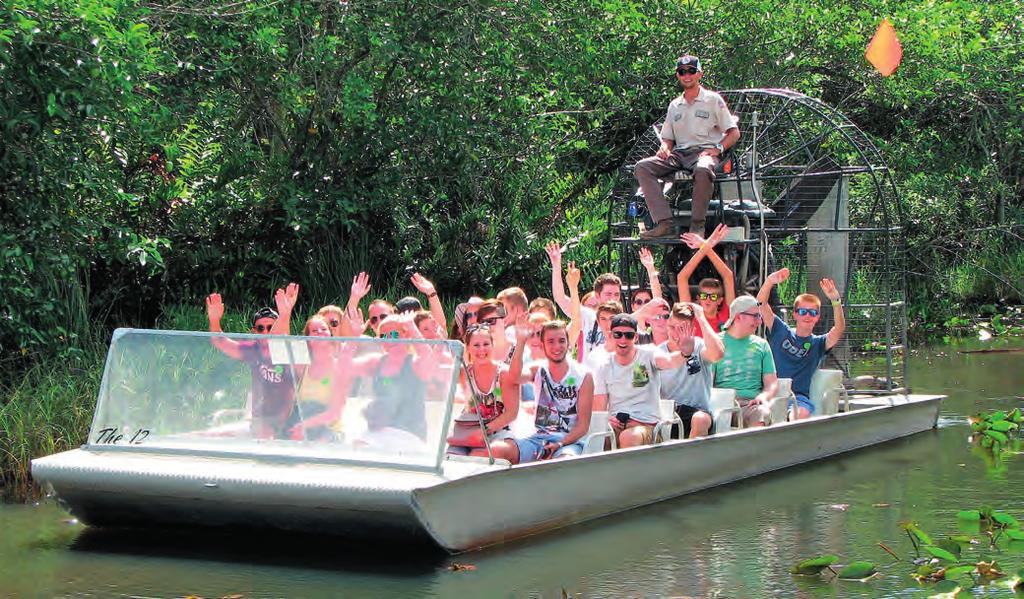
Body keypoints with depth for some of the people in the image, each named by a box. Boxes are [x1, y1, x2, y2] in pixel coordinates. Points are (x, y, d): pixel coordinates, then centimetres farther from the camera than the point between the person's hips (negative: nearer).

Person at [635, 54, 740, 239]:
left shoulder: (713, 100, 8)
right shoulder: (674, 106, 23)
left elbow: (734, 132, 6)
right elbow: (667, 137, 24)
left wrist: (717, 149, -12)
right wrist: (664, 147, -1)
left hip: (705, 152, -5)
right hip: (679, 154, 5)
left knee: (703, 170, -43)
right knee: (643, 167, -21)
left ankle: (697, 224, -31)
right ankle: (663, 223, -31)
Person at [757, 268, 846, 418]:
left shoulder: (818, 343, 12)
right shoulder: (781, 331, 15)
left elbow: (839, 329, -7)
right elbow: (761, 304, 4)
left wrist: (835, 301, -23)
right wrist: (770, 281, -14)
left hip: (798, 396, 0)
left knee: (802, 413, -33)